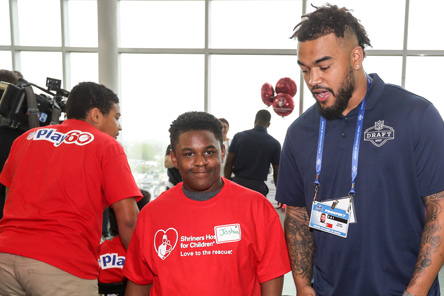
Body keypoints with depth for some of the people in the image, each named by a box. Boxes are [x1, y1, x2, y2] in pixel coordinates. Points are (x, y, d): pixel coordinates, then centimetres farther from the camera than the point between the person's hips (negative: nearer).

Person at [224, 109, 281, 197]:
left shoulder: (239, 137, 1)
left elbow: (228, 165, 2)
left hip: (238, 183, 1)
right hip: (258, 187, -1)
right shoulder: (274, 144, -1)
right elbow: (277, 172, 3)